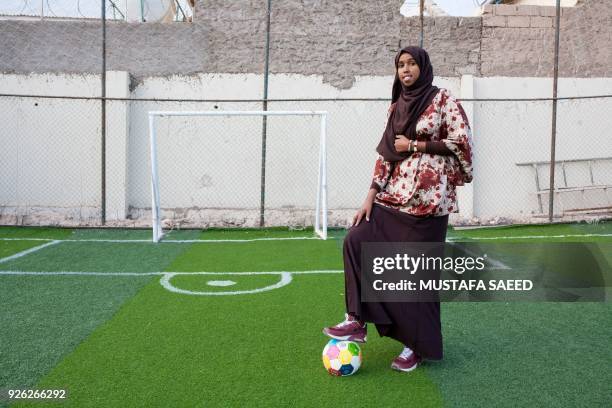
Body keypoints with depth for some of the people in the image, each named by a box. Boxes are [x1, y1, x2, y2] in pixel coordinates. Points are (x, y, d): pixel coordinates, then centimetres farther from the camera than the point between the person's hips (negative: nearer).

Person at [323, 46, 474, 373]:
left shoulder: (443, 100, -2)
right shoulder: (396, 107, 15)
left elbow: (461, 143, -9)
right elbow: (385, 154, 12)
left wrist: (415, 145, -9)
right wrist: (371, 196, 4)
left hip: (428, 198, -6)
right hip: (394, 195, 6)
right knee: (357, 242, -9)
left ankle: (417, 345, 17)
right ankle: (357, 321, 1)